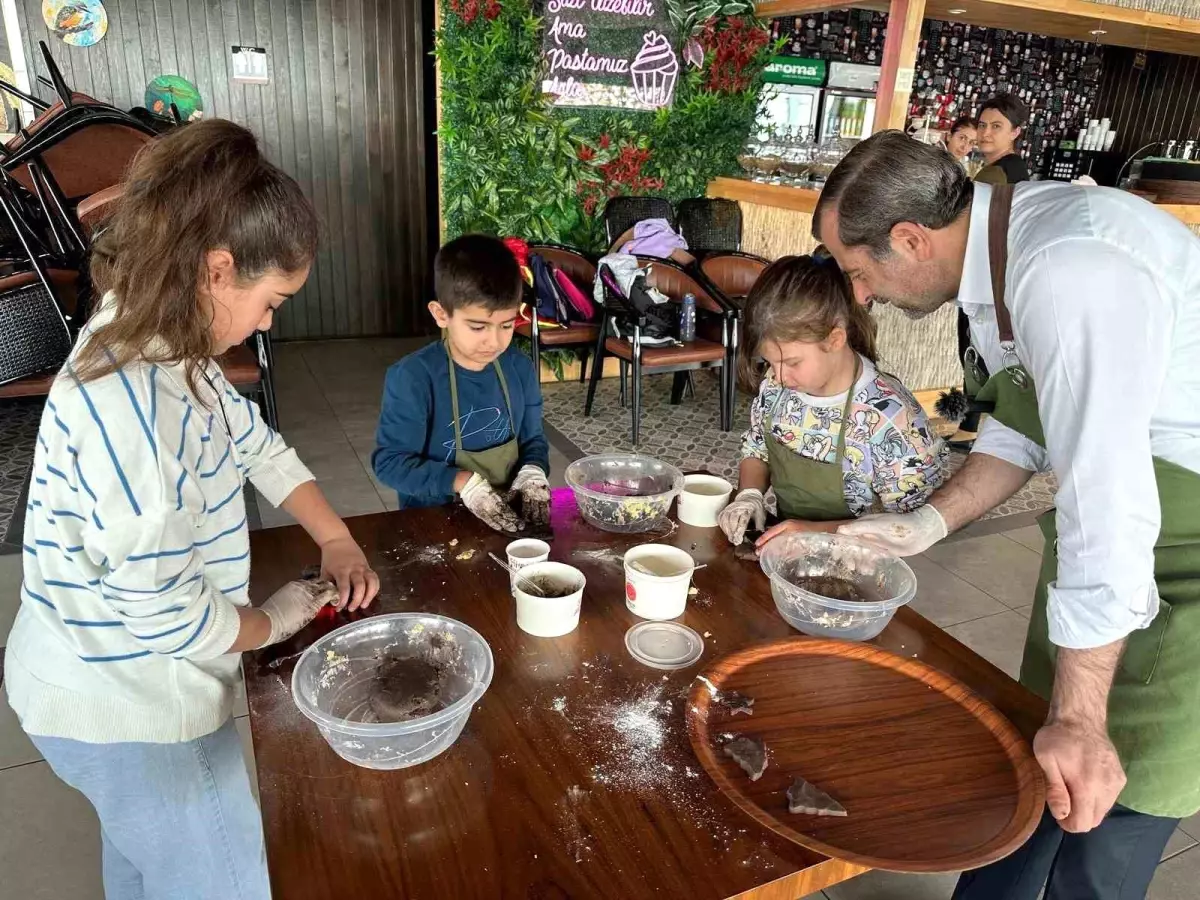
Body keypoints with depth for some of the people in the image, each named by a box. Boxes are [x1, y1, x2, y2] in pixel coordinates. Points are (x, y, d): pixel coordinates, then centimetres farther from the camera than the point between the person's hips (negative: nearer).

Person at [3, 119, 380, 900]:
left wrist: (337, 541, 5)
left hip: (122, 682, 9)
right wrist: (275, 622, -10)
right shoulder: (128, 408, -34)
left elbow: (255, 441, 9)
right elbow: (165, 613, -29)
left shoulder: (159, 346, -5)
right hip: (128, 701, -8)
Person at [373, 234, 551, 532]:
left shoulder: (520, 368, -1)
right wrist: (463, 482, -21)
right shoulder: (413, 377, -15)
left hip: (508, 516, 3)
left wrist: (532, 472, -12)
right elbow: (390, 461, -13)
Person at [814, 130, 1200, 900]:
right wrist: (928, 524, 0)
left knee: (1104, 809, 4)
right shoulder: (997, 250, -2)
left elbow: (1107, 509, -30)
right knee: (1035, 761, 18)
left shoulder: (1068, 271, -30)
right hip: (1113, 532, 8)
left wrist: (1080, 719, -23)